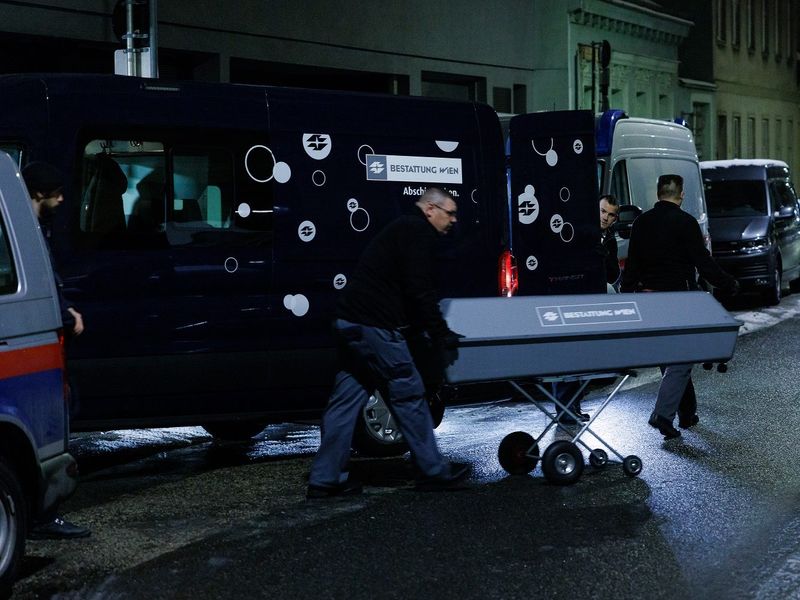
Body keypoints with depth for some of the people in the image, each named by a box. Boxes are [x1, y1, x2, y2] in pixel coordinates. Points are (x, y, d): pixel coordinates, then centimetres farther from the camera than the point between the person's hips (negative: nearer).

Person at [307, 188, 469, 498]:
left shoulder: (404, 229, 25)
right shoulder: (418, 232, -8)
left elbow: (415, 289, 26)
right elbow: (419, 290, -16)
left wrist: (437, 332, 23)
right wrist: (440, 334, -10)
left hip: (351, 321, 10)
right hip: (374, 325, -10)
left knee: (347, 398, 9)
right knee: (408, 393, -1)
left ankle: (324, 479, 10)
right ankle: (434, 470, 7)